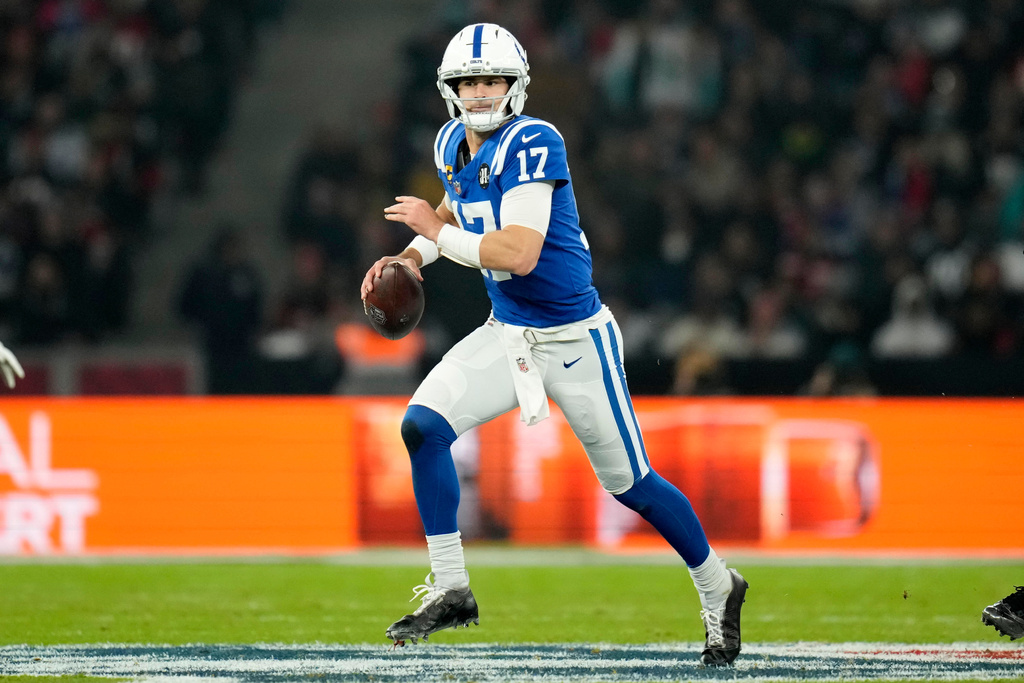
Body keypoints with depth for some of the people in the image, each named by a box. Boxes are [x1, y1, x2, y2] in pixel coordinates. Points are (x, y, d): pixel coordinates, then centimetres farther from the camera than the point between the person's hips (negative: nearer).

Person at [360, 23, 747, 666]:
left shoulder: (533, 142, -23)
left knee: (629, 483, 5)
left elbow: (518, 252, -31)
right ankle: (450, 591, -4)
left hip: (575, 341, -6)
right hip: (507, 338, 6)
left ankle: (718, 587, 28)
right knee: (423, 425, -14)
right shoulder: (454, 143, 1)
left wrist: (437, 231, -20)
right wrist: (412, 256, 6)